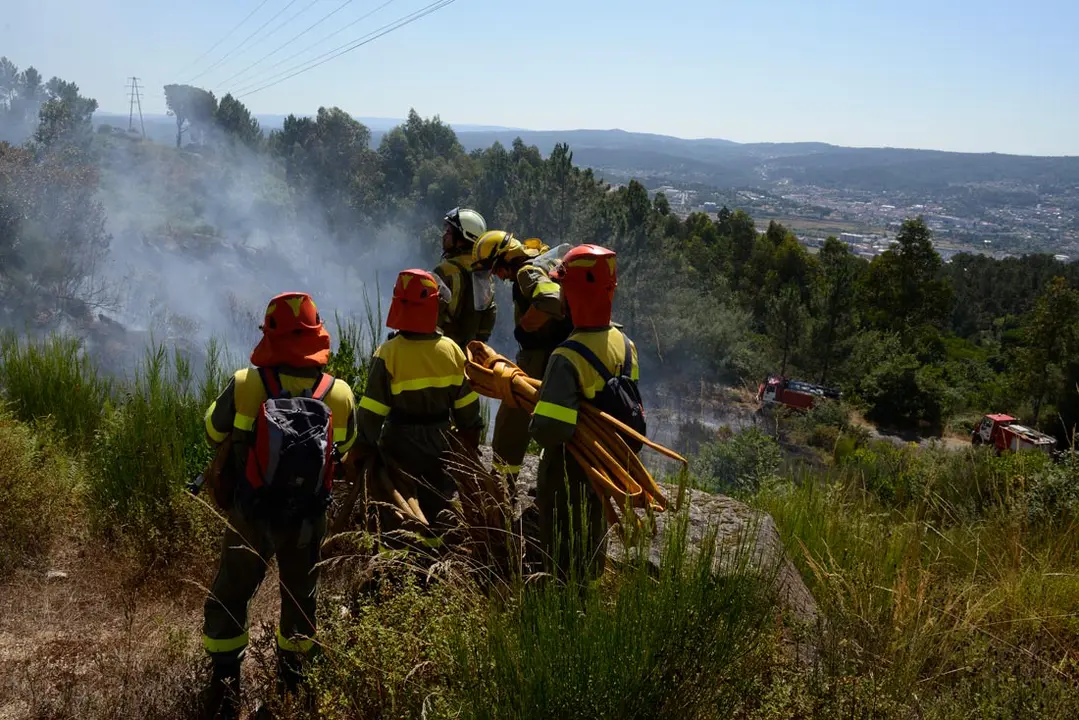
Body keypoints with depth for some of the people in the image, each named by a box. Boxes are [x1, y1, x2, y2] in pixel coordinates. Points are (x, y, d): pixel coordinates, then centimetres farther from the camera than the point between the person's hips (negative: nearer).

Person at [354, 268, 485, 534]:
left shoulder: (389, 353, -18)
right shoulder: (451, 349, -5)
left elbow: (372, 410, -15)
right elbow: (467, 404, 4)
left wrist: (361, 448, -5)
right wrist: (471, 438, 17)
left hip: (400, 446, -4)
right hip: (441, 444, 4)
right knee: (437, 506, 19)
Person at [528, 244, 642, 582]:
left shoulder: (568, 358, -29)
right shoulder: (624, 342, -5)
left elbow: (549, 429, -34)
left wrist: (533, 425, -13)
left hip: (568, 469, -7)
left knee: (565, 557, 11)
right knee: (593, 539, 25)